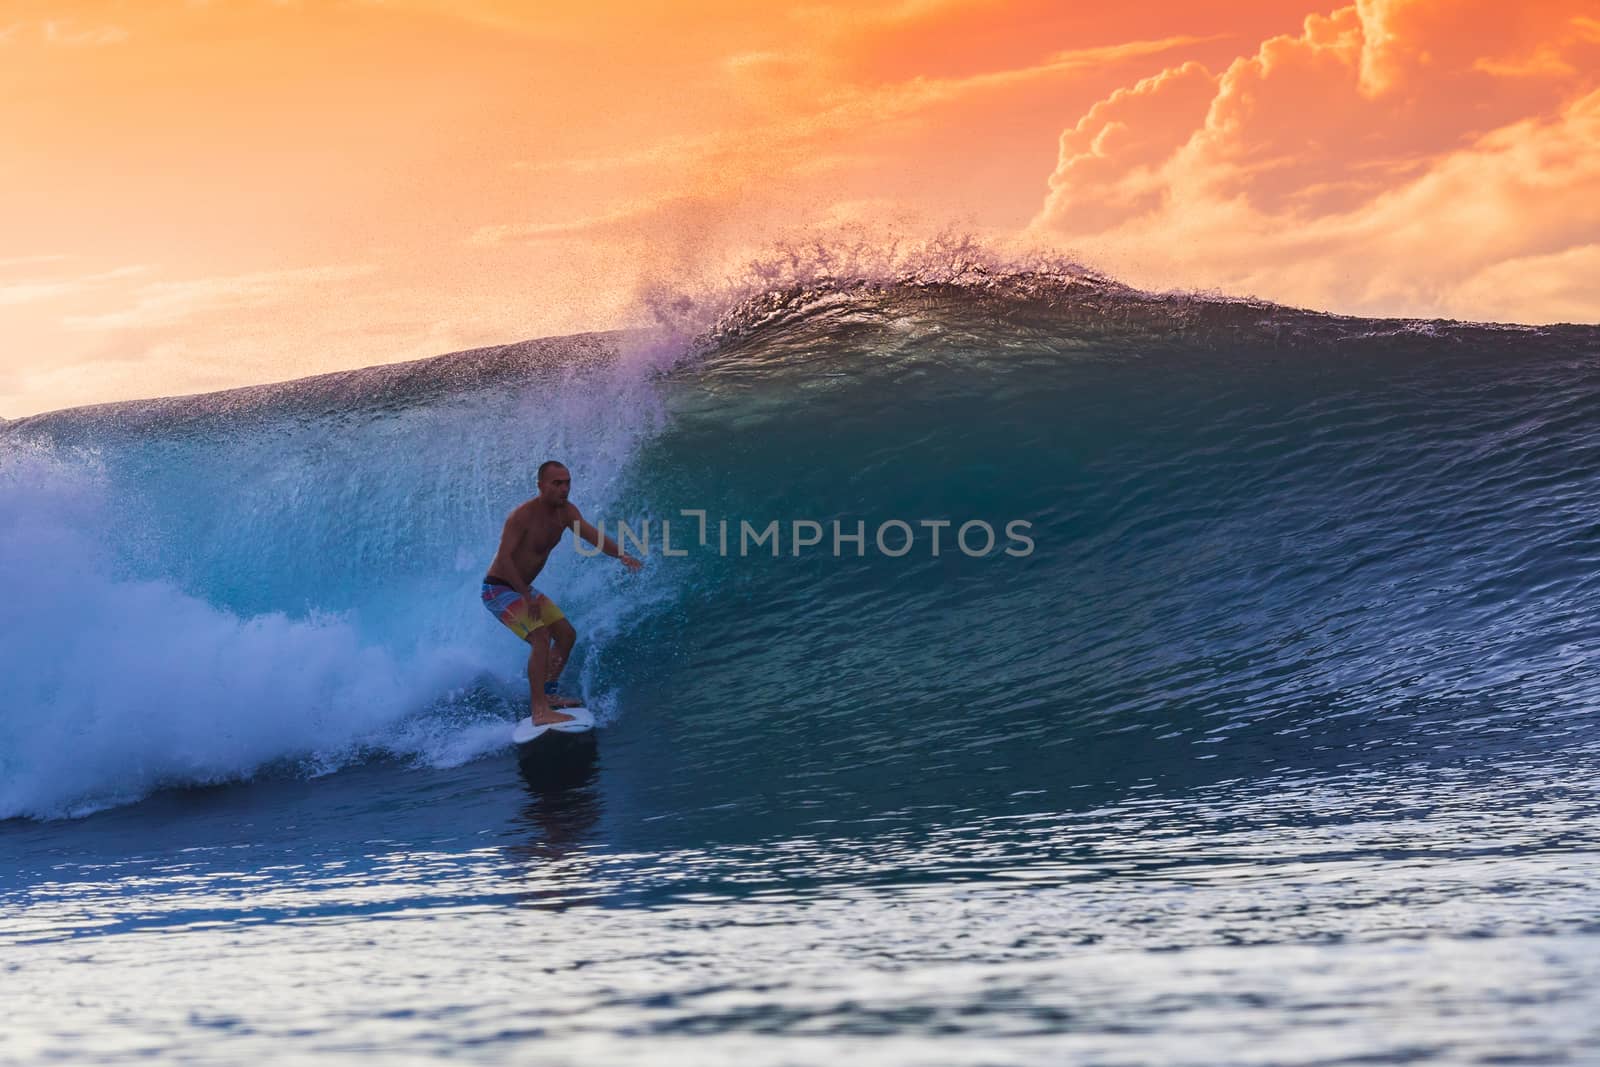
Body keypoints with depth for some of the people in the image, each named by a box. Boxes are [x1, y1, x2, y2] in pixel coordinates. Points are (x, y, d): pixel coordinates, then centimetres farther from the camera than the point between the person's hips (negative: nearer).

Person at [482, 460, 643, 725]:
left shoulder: (566, 511, 0)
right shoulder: (523, 515, -24)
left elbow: (592, 535, -7)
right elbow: (504, 557, -28)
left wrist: (621, 555, -26)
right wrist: (527, 597, -29)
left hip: (522, 588, 9)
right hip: (498, 590, -9)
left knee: (567, 635, 12)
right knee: (541, 637, -25)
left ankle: (545, 694, 22)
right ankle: (539, 711, -28)